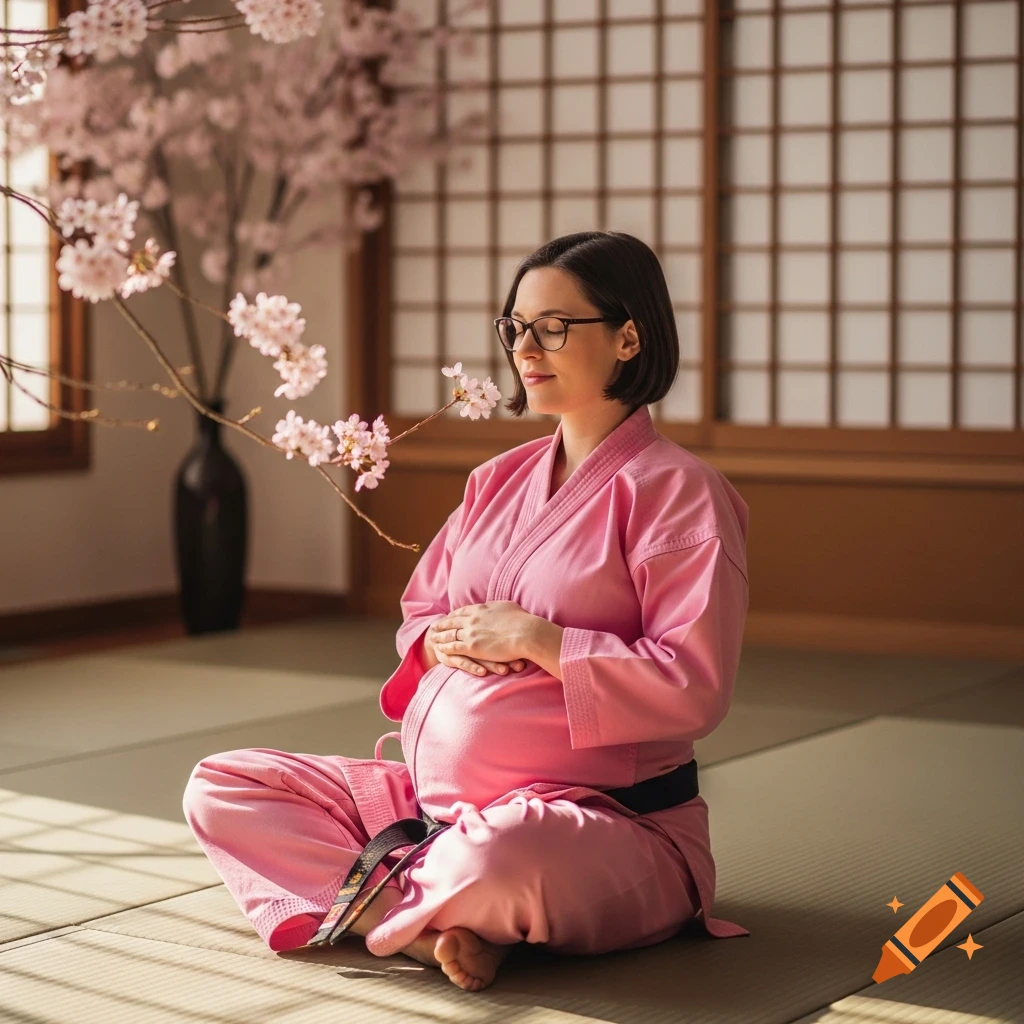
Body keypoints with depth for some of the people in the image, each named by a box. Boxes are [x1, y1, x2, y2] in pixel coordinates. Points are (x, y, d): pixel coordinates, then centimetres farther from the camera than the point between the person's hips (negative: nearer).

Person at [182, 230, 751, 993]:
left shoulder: (677, 491, -8)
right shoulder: (499, 481, 15)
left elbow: (696, 687, -16)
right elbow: (417, 615, 20)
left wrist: (533, 638, -17)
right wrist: (446, 639, -6)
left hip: (599, 817, -8)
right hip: (434, 790, 8)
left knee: (497, 857, -44)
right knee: (220, 788, 1)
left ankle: (372, 902, -9)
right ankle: (431, 923, -16)